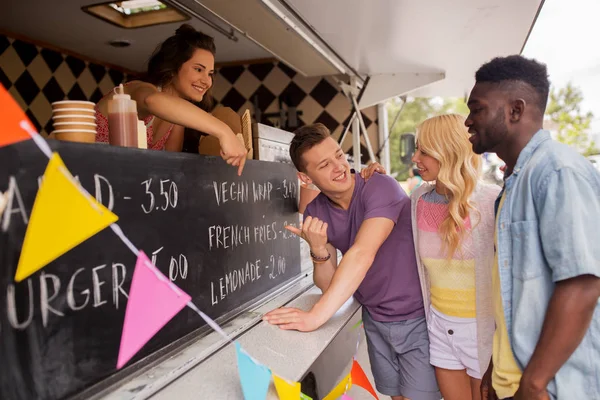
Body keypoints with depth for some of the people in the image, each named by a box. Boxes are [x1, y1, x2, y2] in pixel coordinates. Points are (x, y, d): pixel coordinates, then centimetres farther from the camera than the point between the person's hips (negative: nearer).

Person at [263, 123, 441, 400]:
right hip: (375, 320, 5)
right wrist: (319, 251, -26)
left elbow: (362, 255, -34)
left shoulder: (379, 188, -22)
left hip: (416, 317, -4)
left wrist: (315, 317, -39)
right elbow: (328, 285, -6)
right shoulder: (315, 212, -6)